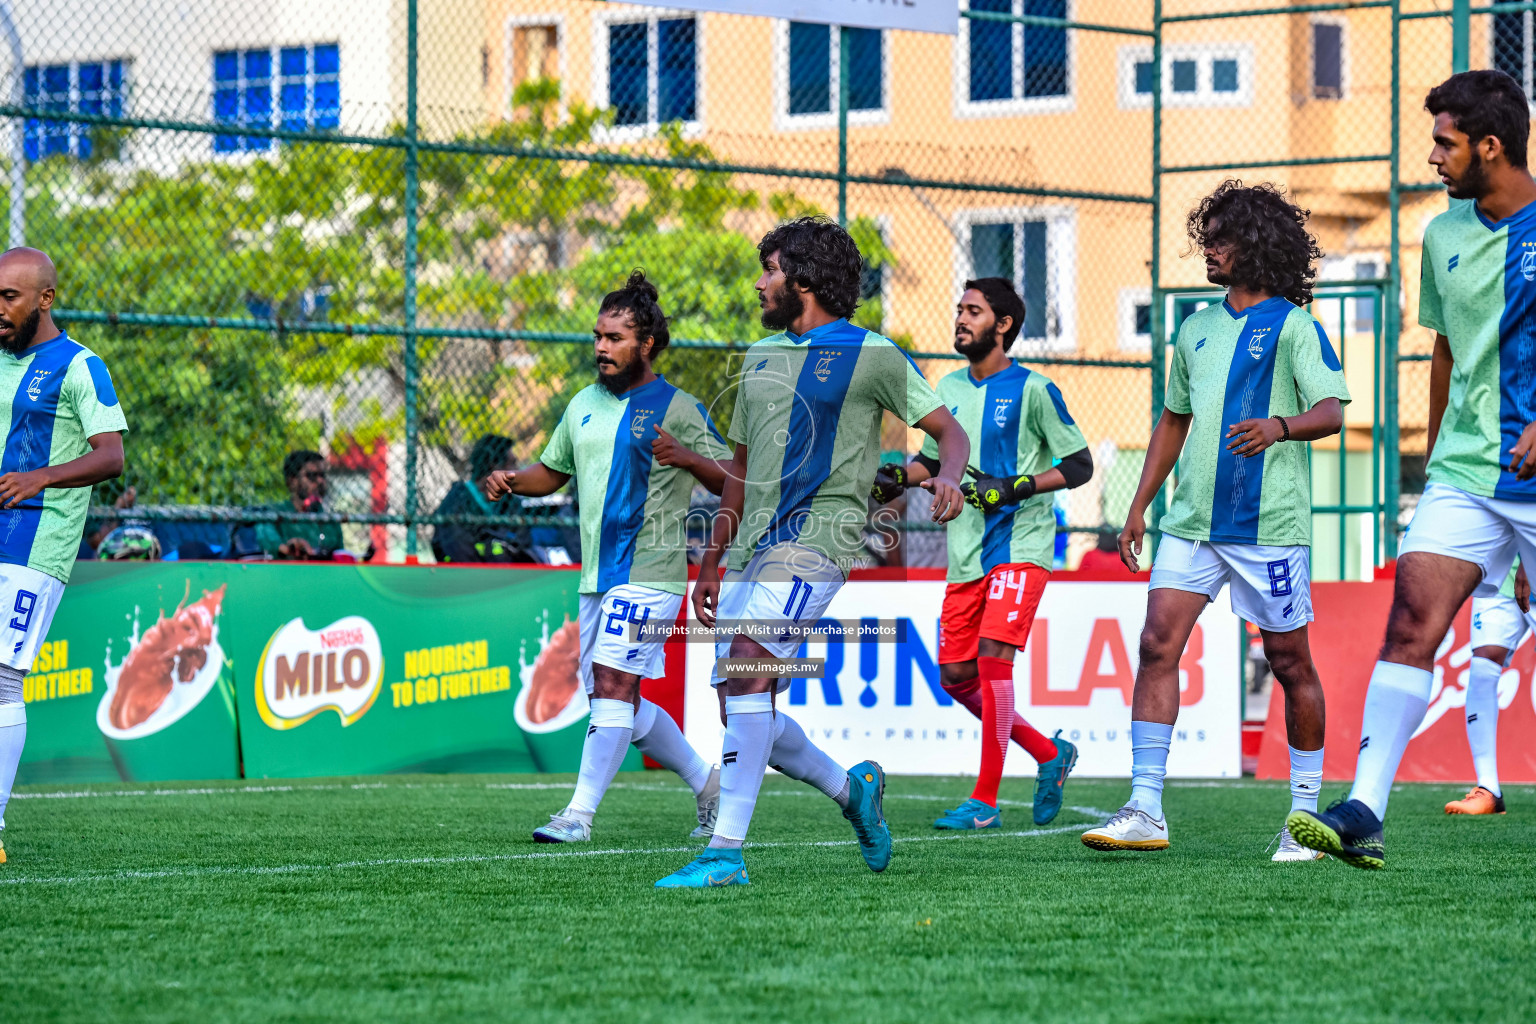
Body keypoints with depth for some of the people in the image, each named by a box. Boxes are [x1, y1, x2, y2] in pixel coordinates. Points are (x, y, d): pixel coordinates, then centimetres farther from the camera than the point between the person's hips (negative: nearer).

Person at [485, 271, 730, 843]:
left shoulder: (678, 409, -5)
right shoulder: (584, 405, 15)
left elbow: (732, 484, -7)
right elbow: (552, 471, 26)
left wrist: (688, 458, -25)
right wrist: (511, 482, 6)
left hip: (649, 571, -8)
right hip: (596, 575, 8)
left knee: (614, 683, -15)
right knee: (612, 697, 10)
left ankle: (580, 815, -15)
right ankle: (705, 781, 26)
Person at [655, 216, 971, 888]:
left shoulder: (869, 354, 0)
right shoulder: (760, 358, 20)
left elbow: (948, 429, 1)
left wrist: (947, 478, -21)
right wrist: (711, 563, 26)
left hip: (816, 535, -8)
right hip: (754, 547, 8)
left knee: (746, 672, -25)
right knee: (741, 709, 4)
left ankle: (726, 851, -27)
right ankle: (851, 788, 27)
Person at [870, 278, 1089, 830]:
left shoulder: (1033, 390, -6)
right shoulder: (949, 389, 12)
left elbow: (1079, 465, -4)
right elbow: (932, 459, 24)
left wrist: (1016, 487, -16)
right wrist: (897, 477, 4)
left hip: (1020, 544, -7)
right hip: (967, 551, 7)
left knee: (992, 654, -18)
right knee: (957, 675, 4)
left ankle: (985, 801, -14)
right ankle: (1049, 753, 23)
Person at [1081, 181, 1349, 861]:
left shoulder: (1292, 326, -3)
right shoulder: (1196, 330, 16)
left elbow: (1331, 410, -13)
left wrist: (1279, 427, -33)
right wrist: (1138, 510, 21)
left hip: (1268, 523, -5)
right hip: (1192, 522, 6)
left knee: (1290, 664, 3)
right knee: (1157, 645, -8)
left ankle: (1307, 814, 14)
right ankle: (1145, 810, -10)